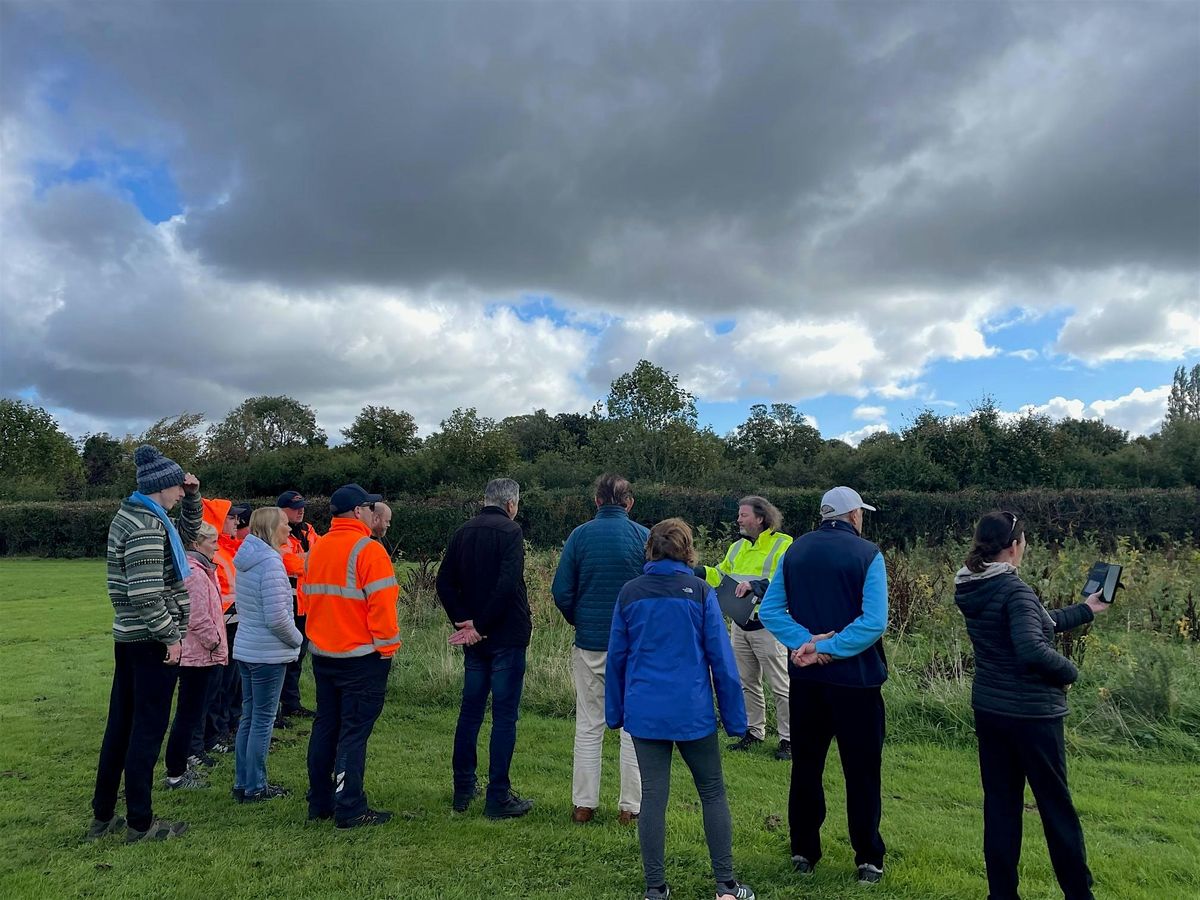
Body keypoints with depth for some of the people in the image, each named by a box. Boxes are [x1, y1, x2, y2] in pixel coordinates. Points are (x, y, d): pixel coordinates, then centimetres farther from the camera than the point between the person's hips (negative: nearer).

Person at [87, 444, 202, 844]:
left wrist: (193, 497, 12)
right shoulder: (147, 526, -20)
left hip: (128, 637, 10)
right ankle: (140, 823, 11)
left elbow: (187, 532, 26)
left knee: (120, 726, 16)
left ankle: (102, 817, 26)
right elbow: (146, 593, -26)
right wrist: (171, 636, -17)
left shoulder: (133, 515, 12)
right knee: (148, 730, 0)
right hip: (152, 642, -10)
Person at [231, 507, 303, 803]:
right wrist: (297, 639, -6)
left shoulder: (246, 560, 9)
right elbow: (277, 617, -23)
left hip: (245, 649, 9)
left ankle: (242, 783, 25)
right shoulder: (270, 562, -19)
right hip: (268, 654, -9)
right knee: (263, 720, 2)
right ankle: (255, 788, 12)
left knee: (249, 717, 16)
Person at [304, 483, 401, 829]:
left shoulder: (316, 550, 7)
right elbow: (381, 605, -20)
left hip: (323, 654, 8)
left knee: (325, 726, 16)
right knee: (354, 732, -1)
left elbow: (308, 596, 14)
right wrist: (387, 647, -11)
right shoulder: (368, 550, -16)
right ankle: (350, 809, 4)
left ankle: (320, 801, 25)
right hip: (362, 657, -7)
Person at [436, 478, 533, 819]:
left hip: (474, 638, 6)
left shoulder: (463, 532, 8)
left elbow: (444, 581, 5)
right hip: (506, 637, -6)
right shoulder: (510, 531, -11)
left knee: (470, 711, 15)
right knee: (504, 716, 1)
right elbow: (508, 583, -22)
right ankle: (498, 798, 5)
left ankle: (463, 791, 23)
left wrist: (463, 620, -1)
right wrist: (481, 625, -15)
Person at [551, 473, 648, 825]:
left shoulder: (579, 536, -3)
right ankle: (631, 806, 14)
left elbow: (561, 591, -3)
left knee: (588, 726, 12)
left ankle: (584, 805, 17)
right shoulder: (644, 537, -6)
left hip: (589, 643, 1)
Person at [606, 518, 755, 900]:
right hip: (692, 711, -2)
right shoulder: (700, 592, -7)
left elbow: (616, 657, 6)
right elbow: (721, 658, -5)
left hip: (644, 712, 2)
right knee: (713, 794, 14)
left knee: (653, 797, 10)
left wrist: (615, 711, 16)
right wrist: (735, 717, 2)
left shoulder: (629, 593, 0)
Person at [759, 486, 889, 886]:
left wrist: (806, 641, -12)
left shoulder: (795, 550, 4)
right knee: (862, 771, 9)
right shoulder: (867, 554, -9)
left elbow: (769, 611, -3)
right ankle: (868, 859, 18)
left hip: (805, 677, 4)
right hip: (854, 677, -4)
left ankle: (803, 852, 24)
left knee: (805, 765, 14)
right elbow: (873, 622, -21)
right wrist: (826, 649, -17)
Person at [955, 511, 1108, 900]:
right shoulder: (1014, 589, -21)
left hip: (988, 708, 7)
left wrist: (1084, 610, 26)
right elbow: (1032, 649, -32)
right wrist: (1070, 672, -12)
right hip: (1031, 712, -7)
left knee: (1000, 803, 14)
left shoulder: (972, 589, 5)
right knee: (1056, 805, 11)